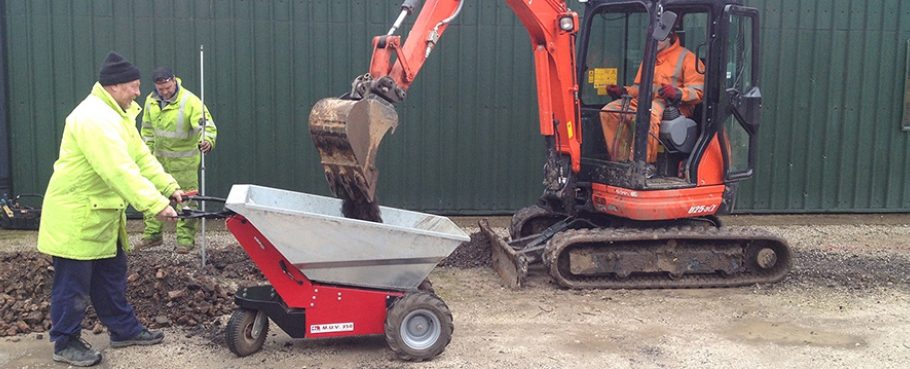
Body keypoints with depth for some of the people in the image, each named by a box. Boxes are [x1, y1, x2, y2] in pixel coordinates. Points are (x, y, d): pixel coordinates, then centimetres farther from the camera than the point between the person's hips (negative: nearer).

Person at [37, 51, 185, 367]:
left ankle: (124, 329, 30)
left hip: (102, 213, 10)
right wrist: (156, 204, -36)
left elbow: (141, 157, 10)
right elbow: (119, 170, -34)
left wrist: (169, 187, -1)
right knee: (73, 282, 2)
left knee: (112, 274, 18)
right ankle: (65, 343, 16)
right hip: (75, 214, -10)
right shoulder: (92, 117, -26)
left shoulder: (118, 114, 10)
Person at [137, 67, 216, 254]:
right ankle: (152, 234, 25)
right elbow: (147, 128, 13)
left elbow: (207, 125, -27)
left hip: (183, 160, -6)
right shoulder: (151, 101, -1)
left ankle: (186, 239, 8)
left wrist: (208, 141, -48)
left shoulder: (190, 101, -21)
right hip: (159, 158, 6)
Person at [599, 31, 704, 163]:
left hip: (670, 105, -7)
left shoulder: (686, 57, 4)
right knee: (609, 111, -15)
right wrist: (623, 91, 13)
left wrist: (678, 93, -25)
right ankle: (620, 161, -17)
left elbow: (698, 91, -6)